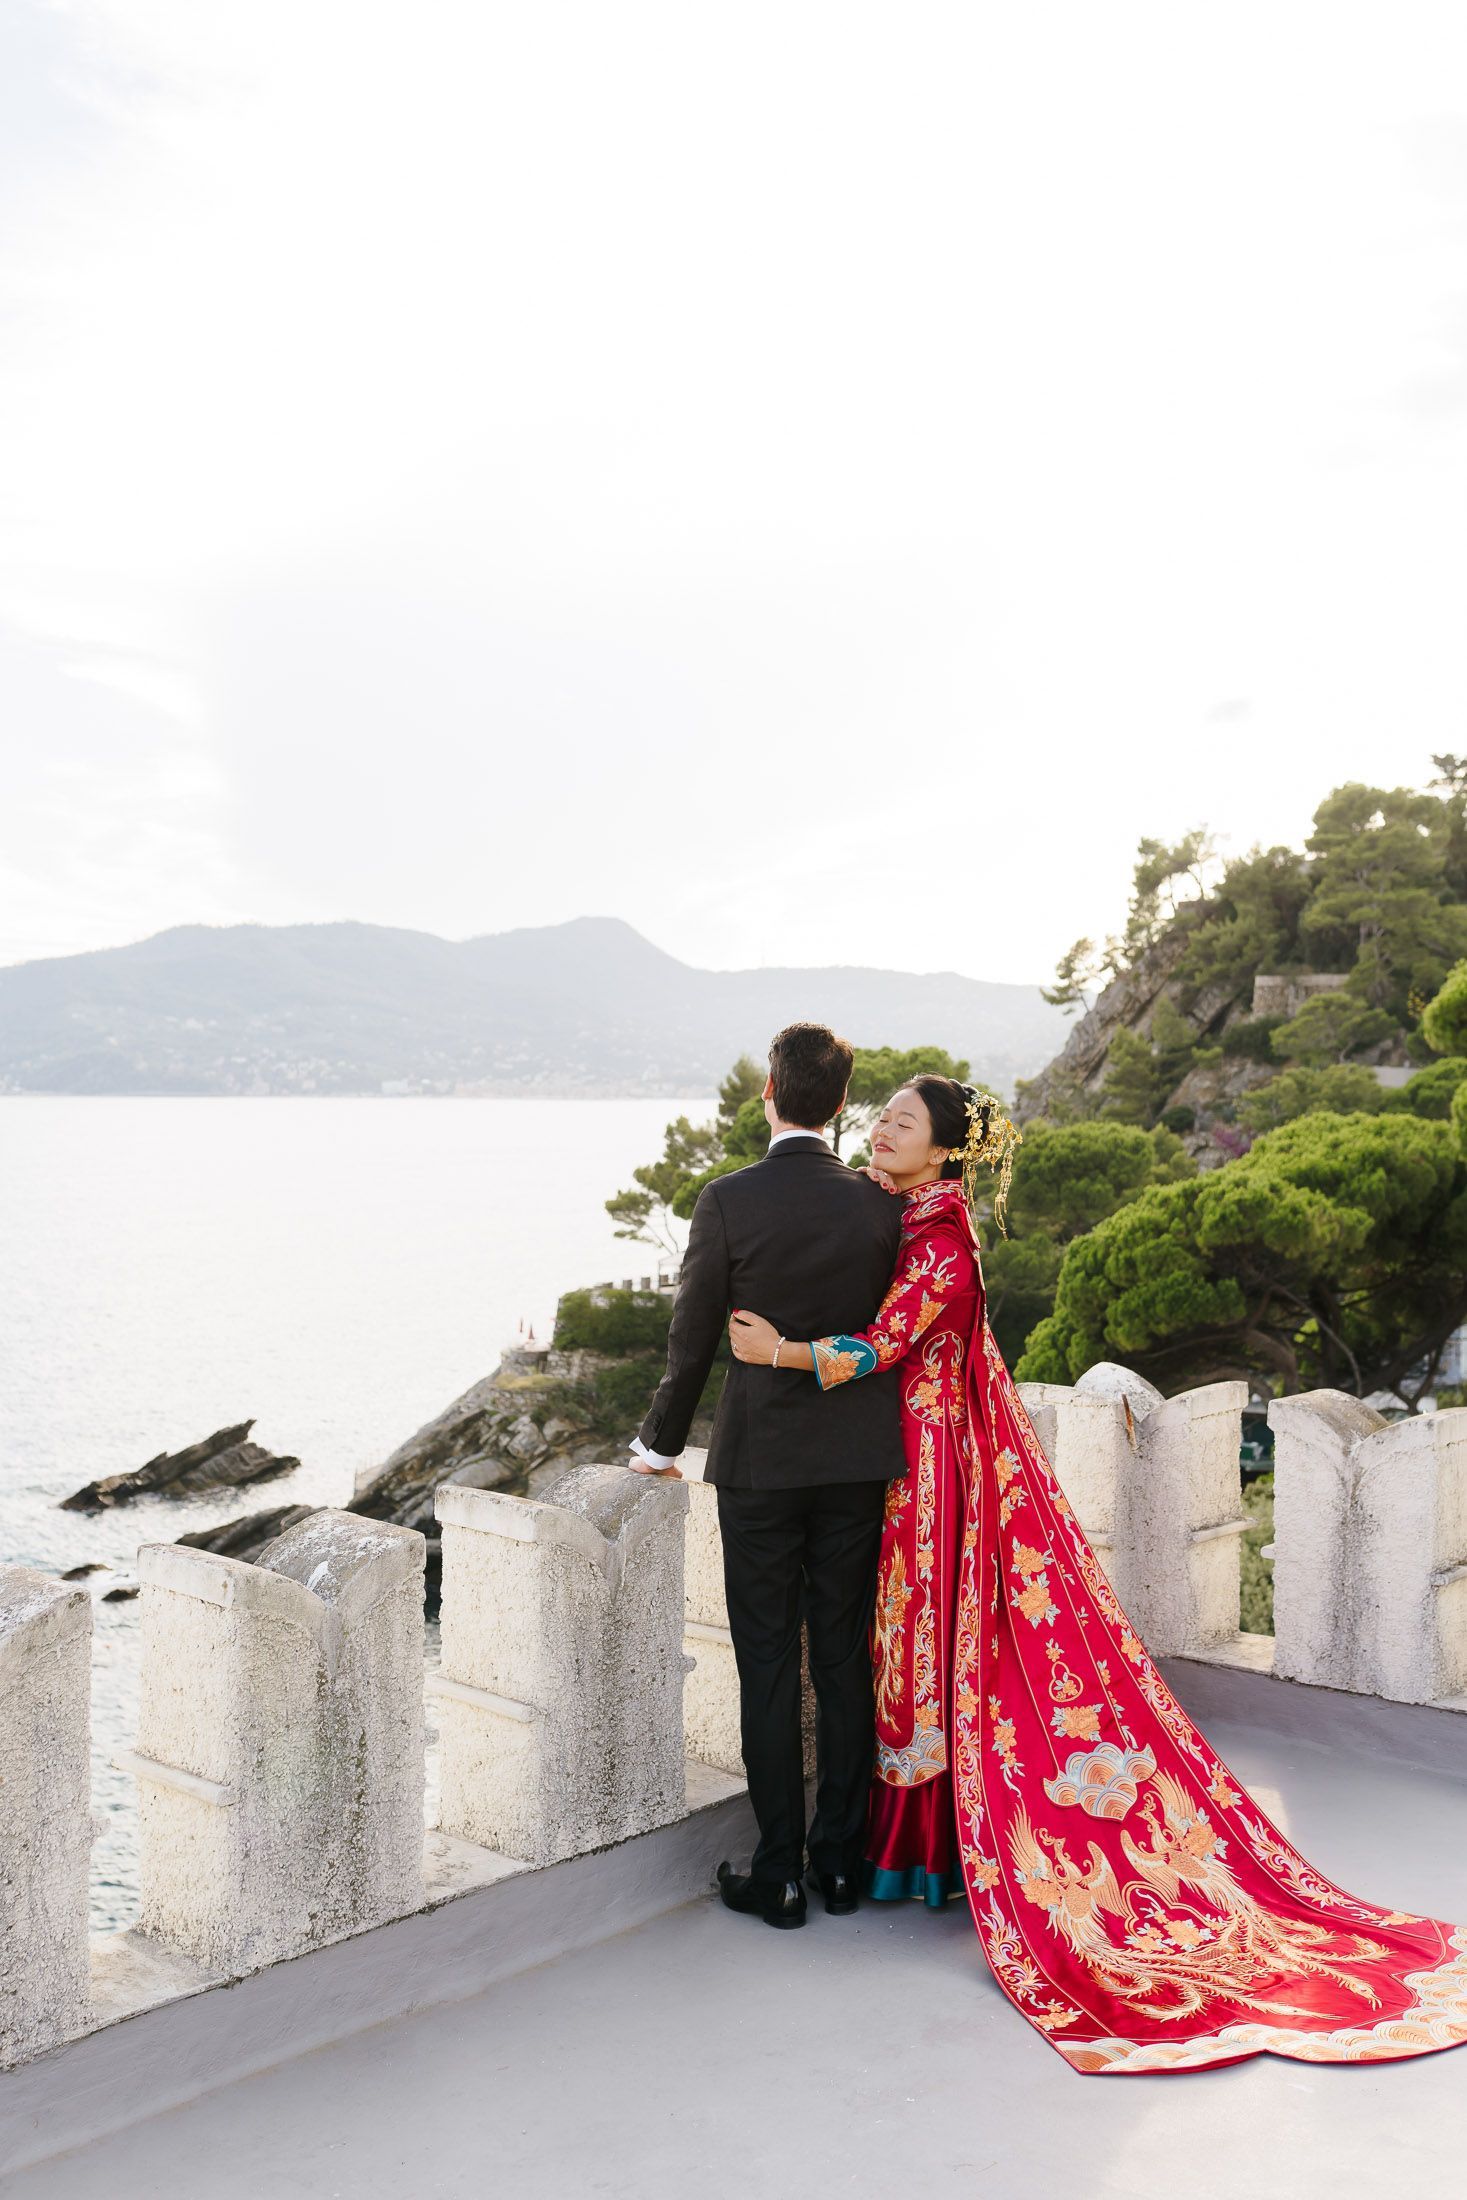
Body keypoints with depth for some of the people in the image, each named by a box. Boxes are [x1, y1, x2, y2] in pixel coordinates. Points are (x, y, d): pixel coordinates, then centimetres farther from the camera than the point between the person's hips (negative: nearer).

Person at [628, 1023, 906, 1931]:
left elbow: (693, 1340, -6)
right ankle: (841, 1859, 23)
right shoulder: (881, 1205, -4)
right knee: (846, 1658, 12)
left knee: (769, 1667, 6)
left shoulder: (729, 1201, -12)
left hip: (758, 1460, -3)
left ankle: (780, 1872, 13)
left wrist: (662, 1441, 9)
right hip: (858, 1458, 3)